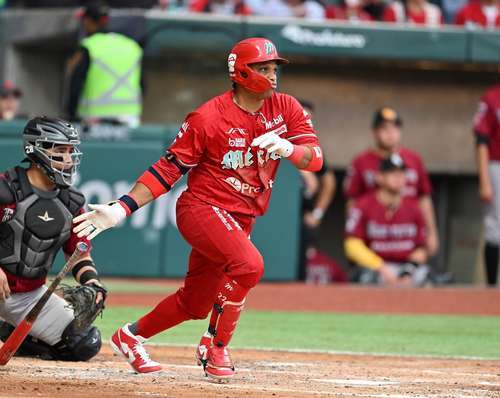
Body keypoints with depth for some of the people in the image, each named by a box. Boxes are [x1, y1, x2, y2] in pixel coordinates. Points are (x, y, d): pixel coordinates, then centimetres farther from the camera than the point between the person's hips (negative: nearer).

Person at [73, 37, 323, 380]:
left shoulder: (286, 108, 1)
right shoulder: (209, 117, -12)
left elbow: (315, 158, -6)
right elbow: (168, 169, -8)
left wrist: (288, 147, -29)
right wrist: (121, 209, -16)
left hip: (241, 220, 6)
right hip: (203, 208, -6)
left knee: (194, 304, 14)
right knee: (249, 263, -31)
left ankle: (131, 337, 37)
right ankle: (215, 346, -15)